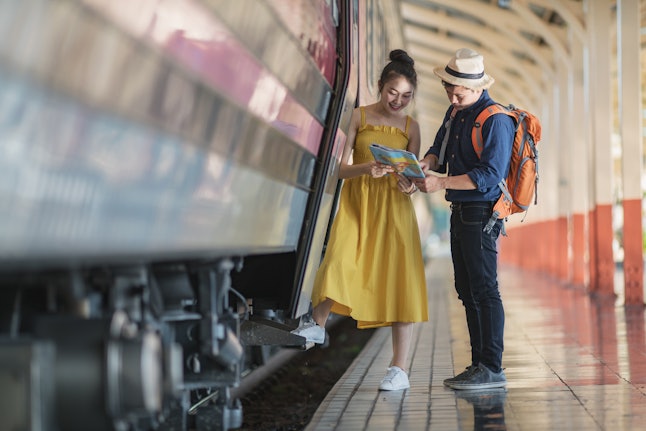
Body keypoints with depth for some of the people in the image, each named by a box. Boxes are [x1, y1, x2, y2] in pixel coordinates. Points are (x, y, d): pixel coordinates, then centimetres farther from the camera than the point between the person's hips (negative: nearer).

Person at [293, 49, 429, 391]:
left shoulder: (411, 127, 8)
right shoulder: (360, 116, 4)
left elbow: (413, 177, 7)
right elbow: (342, 169, -1)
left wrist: (409, 184, -16)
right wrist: (367, 168, -21)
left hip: (394, 208, 1)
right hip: (356, 203, -1)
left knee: (399, 280, -3)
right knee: (339, 264, -21)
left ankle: (400, 369, 2)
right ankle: (318, 324, 8)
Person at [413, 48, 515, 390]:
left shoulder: (495, 120, -15)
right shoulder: (454, 113, 14)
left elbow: (489, 176, -22)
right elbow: (439, 148, 15)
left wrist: (441, 182, -25)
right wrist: (426, 163, -9)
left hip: (482, 214, -9)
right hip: (460, 211, 9)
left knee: (483, 288, -9)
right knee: (467, 290, 12)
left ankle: (492, 368, -5)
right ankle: (479, 364, 19)